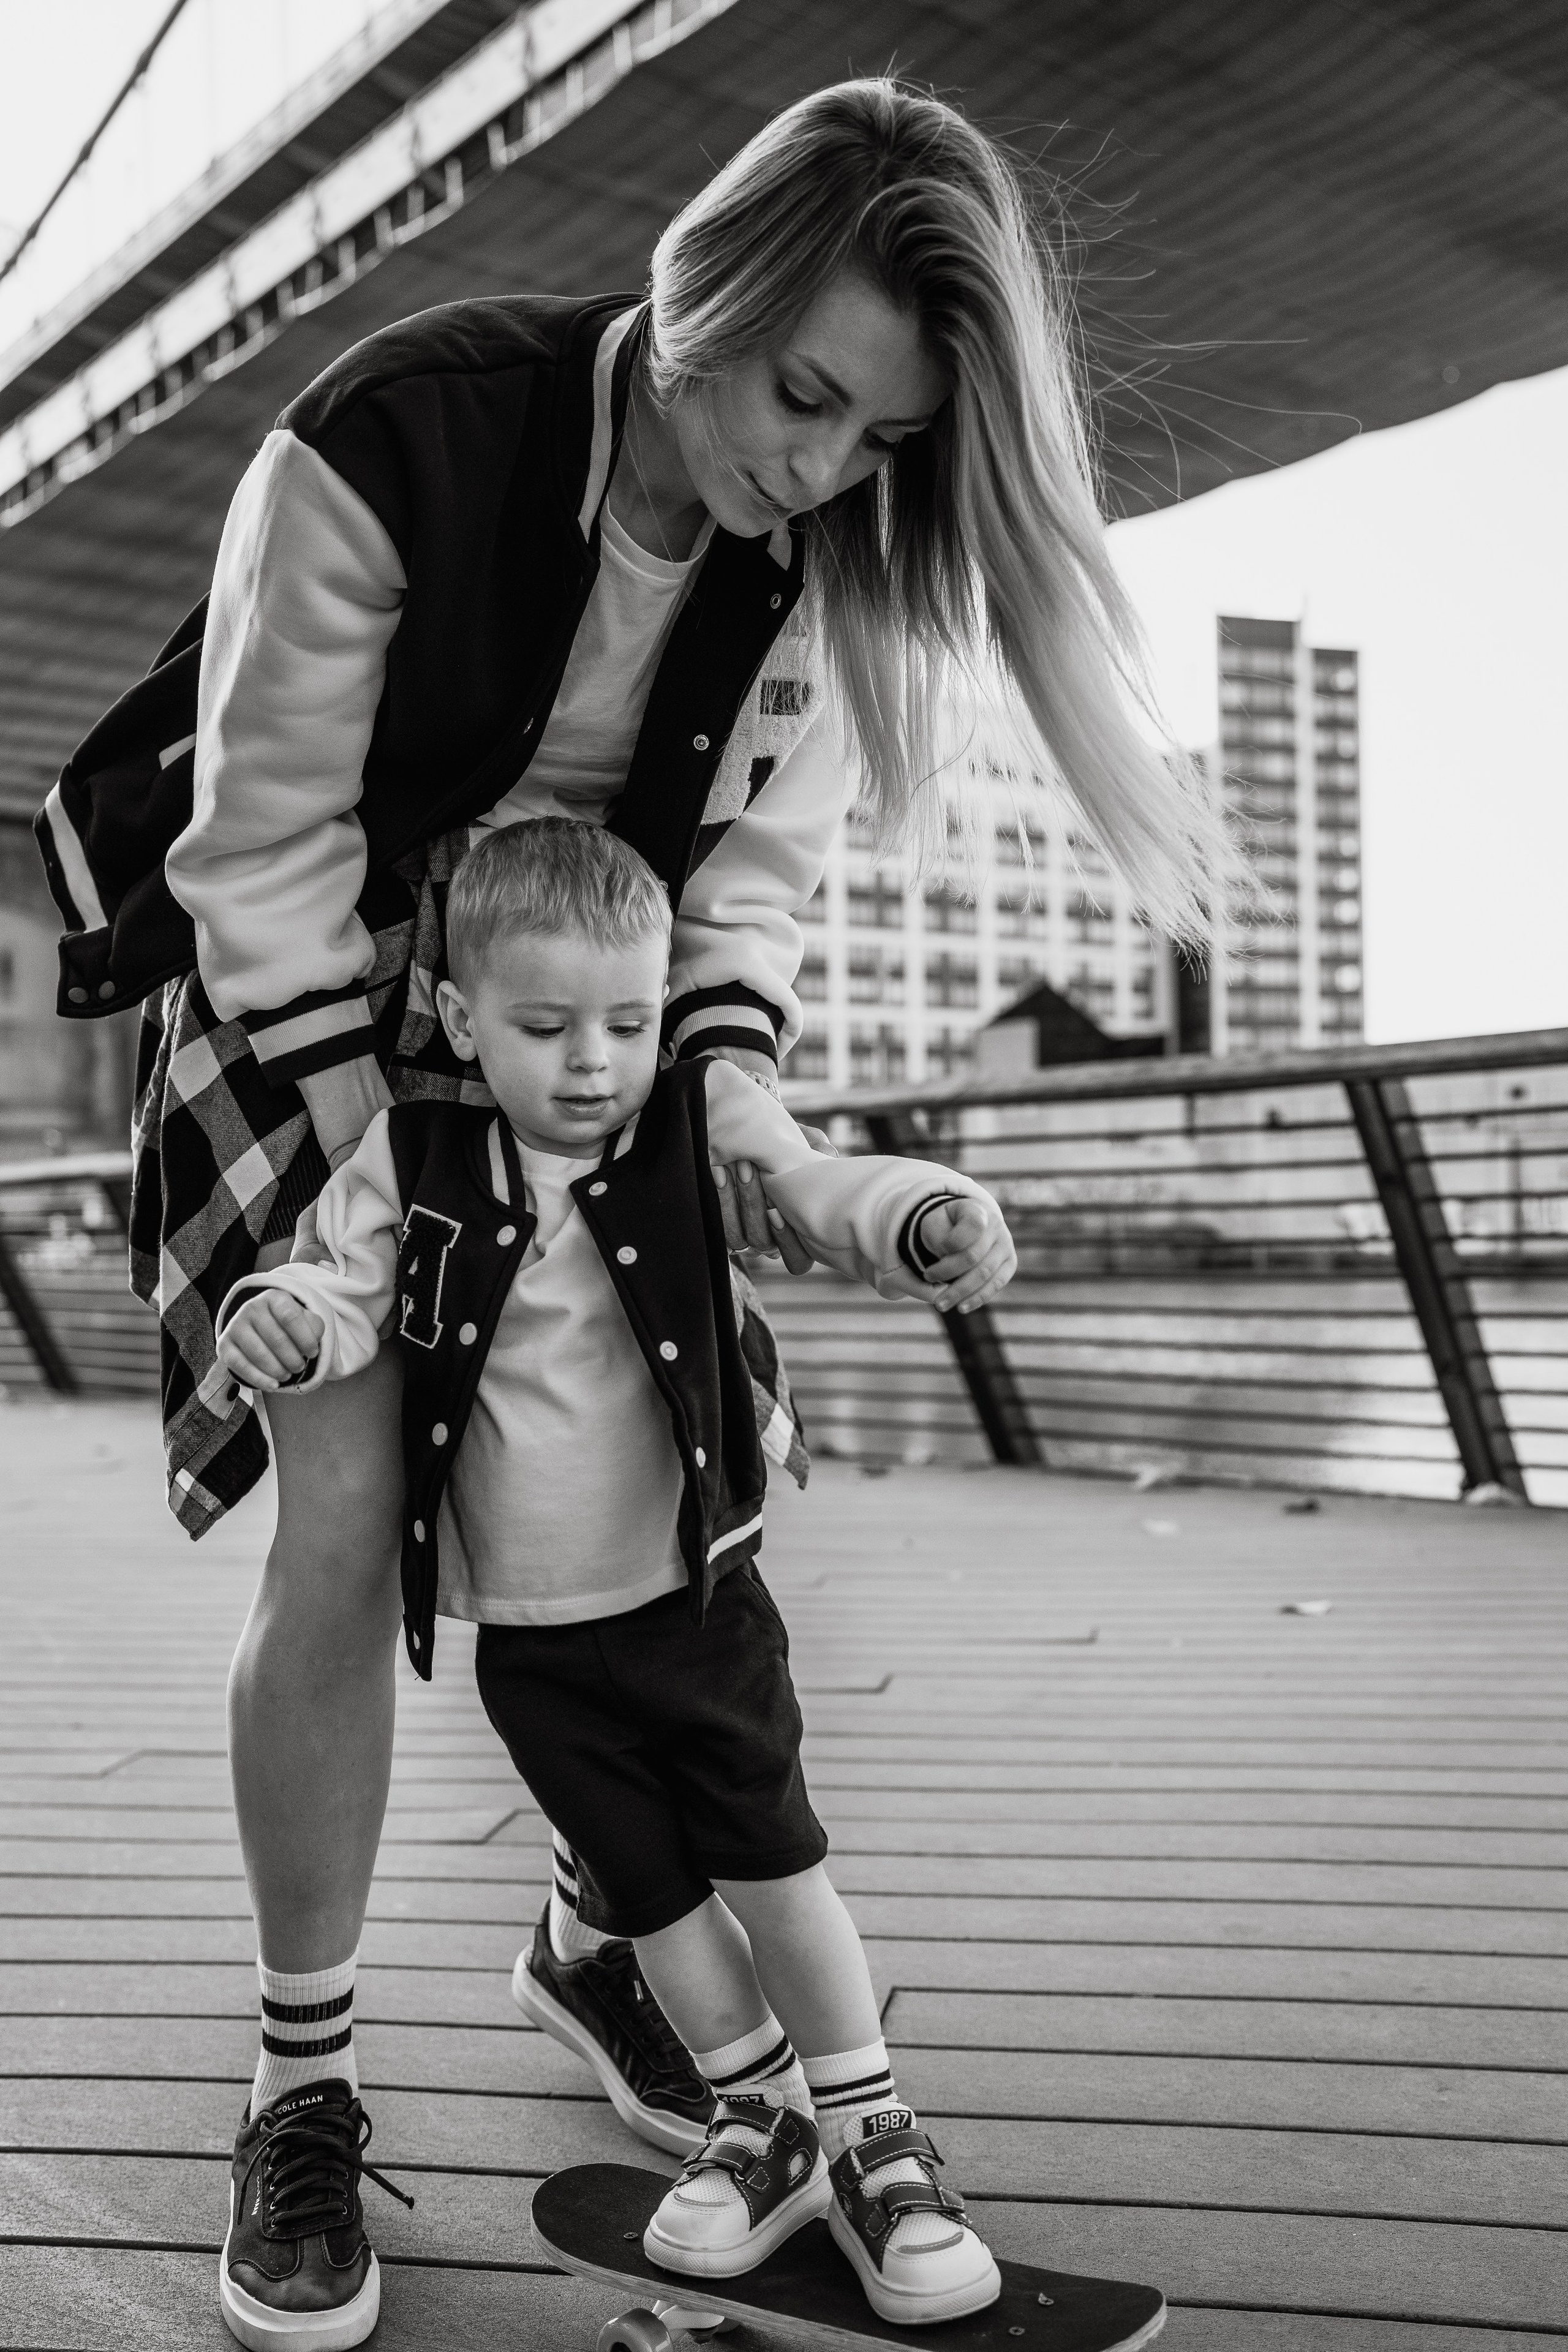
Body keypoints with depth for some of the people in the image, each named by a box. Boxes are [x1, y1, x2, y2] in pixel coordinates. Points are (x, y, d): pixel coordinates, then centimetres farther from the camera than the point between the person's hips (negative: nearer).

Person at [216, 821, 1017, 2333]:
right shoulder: (411, 1162, -6)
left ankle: (867, 2131, 30)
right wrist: (281, 1316, -29)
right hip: (528, 1634, 2)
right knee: (648, 1891, 15)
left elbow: (826, 1194, -14)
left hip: (694, 1594, -2)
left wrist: (932, 1222, -36)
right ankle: (759, 2121, 38)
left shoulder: (697, 1123, -8)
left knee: (773, 1863, 8)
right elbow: (347, 1285, -5)